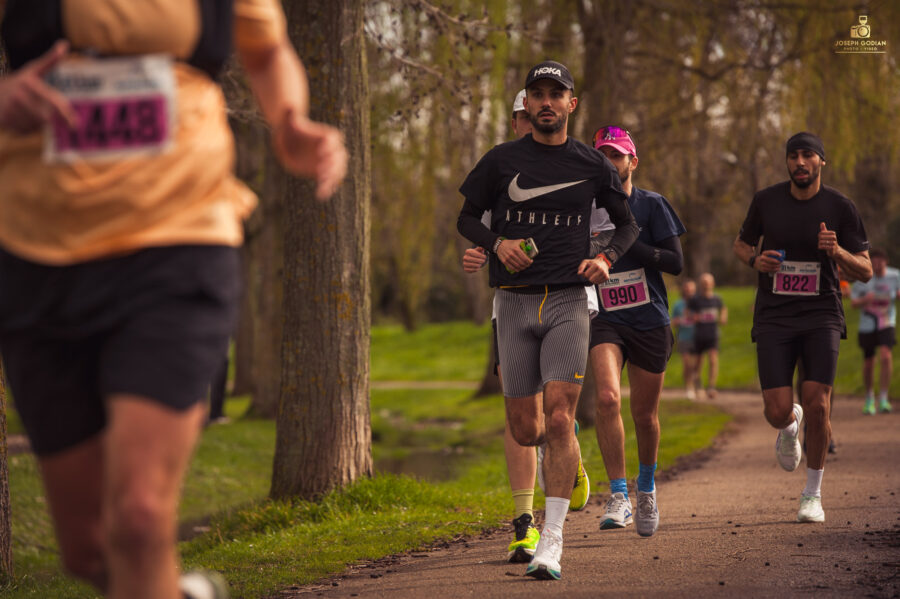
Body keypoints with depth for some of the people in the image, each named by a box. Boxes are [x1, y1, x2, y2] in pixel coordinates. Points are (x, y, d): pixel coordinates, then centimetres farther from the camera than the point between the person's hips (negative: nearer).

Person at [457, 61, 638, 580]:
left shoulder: (593, 165, 5)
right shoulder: (502, 161, 4)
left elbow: (627, 223, 16)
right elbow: (467, 217, 13)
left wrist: (607, 259, -4)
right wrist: (497, 244, -8)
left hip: (569, 302, -1)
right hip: (516, 303, 2)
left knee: (558, 421, -15)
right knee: (526, 430, 4)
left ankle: (552, 542, -11)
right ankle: (561, 461, 41)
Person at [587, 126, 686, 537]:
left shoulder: (651, 205, -1)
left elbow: (675, 262, -9)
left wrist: (624, 242, -18)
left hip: (650, 322, -1)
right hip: (606, 321, 1)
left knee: (645, 414, 9)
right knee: (607, 398, -23)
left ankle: (646, 486, 36)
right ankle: (618, 497, -20)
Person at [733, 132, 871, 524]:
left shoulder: (840, 207, -2)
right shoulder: (766, 201, 1)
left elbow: (865, 272, 1)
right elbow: (741, 244, 18)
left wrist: (838, 252, -20)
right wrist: (755, 259, -6)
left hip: (821, 315, -1)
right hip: (774, 318, 1)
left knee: (817, 404, -12)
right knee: (777, 412, -9)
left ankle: (812, 494, 7)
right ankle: (789, 426, 32)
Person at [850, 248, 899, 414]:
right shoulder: (862, 278, -5)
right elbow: (853, 303, -2)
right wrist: (865, 299, -24)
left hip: (886, 325, -1)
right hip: (867, 326, 1)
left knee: (885, 357, -22)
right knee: (868, 364, 6)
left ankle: (883, 399, -17)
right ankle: (869, 399, 29)